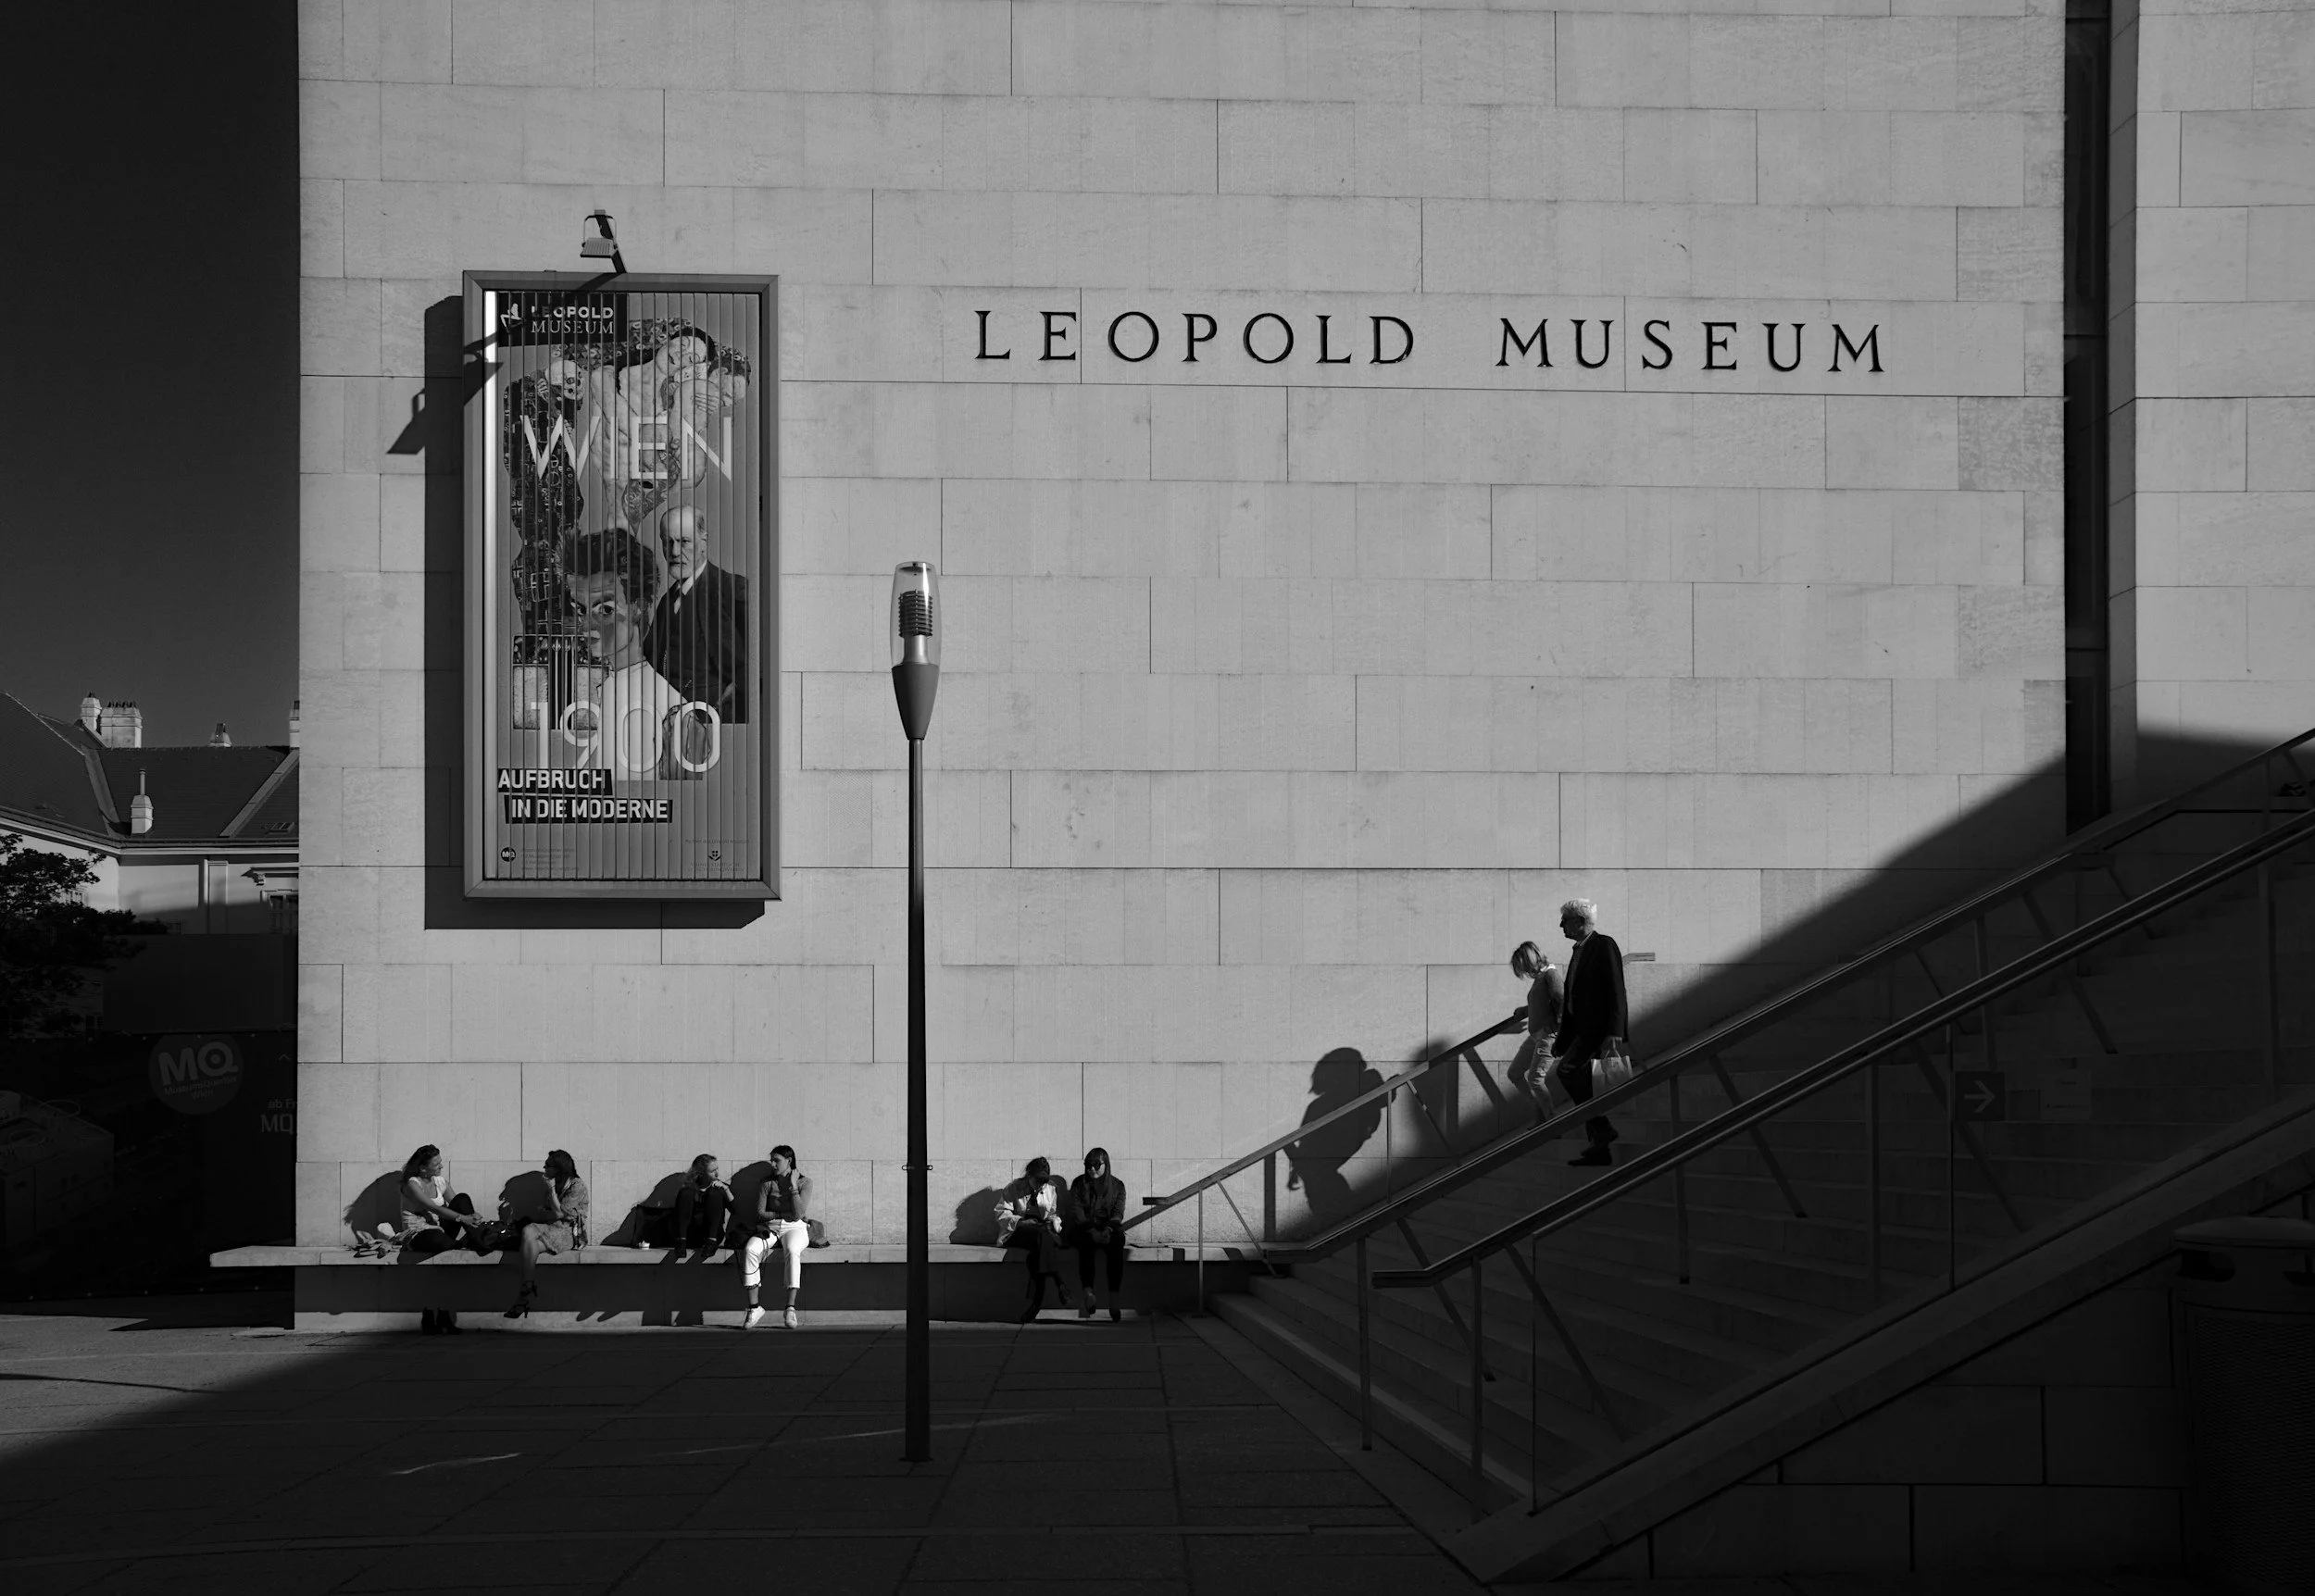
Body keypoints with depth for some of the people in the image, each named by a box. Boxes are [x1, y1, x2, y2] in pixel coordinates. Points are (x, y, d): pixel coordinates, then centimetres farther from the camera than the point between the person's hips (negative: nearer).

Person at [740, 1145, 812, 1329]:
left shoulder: (804, 1182, 1)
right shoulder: (767, 1182, 8)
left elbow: (798, 1213, -12)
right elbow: (759, 1214, 2)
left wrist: (793, 1185, -10)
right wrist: (782, 1214, -8)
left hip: (795, 1228, -2)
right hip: (770, 1228, 3)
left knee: (792, 1251, -39)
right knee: (750, 1250, -30)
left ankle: (790, 1309, -39)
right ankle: (754, 1308, -29)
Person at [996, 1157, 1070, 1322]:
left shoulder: (1052, 1190, 13)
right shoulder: (1014, 1189, 4)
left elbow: (1054, 1215, 17)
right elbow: (1001, 1213, 1)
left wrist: (1052, 1223, -6)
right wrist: (1021, 1221, -14)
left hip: (1043, 1231, 2)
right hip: (1017, 1232, -2)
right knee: (1041, 1236, -36)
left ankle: (1035, 1303, -40)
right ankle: (1058, 1283, -44)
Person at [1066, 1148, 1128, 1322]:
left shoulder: (1117, 1185, 9)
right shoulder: (1079, 1184, 7)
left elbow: (1118, 1214, -1)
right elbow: (1077, 1212, -4)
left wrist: (1108, 1230, -22)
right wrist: (1092, 1231, -20)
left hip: (1109, 1230, 1)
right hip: (1083, 1230, 0)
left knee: (1117, 1243, -34)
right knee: (1086, 1243, -36)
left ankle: (1114, 1299, -40)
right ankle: (1088, 1294, -47)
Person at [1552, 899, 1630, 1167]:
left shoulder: (1605, 945, -8)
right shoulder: (1578, 951, 19)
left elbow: (1616, 991, -16)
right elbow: (1569, 998, 22)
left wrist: (1614, 1033, -23)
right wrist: (1562, 1039, 20)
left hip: (1600, 1027, -10)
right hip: (1583, 1029, 10)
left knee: (1566, 1070, -21)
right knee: (1582, 1085, 6)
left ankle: (1601, 1127, -14)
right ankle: (1598, 1150, 9)